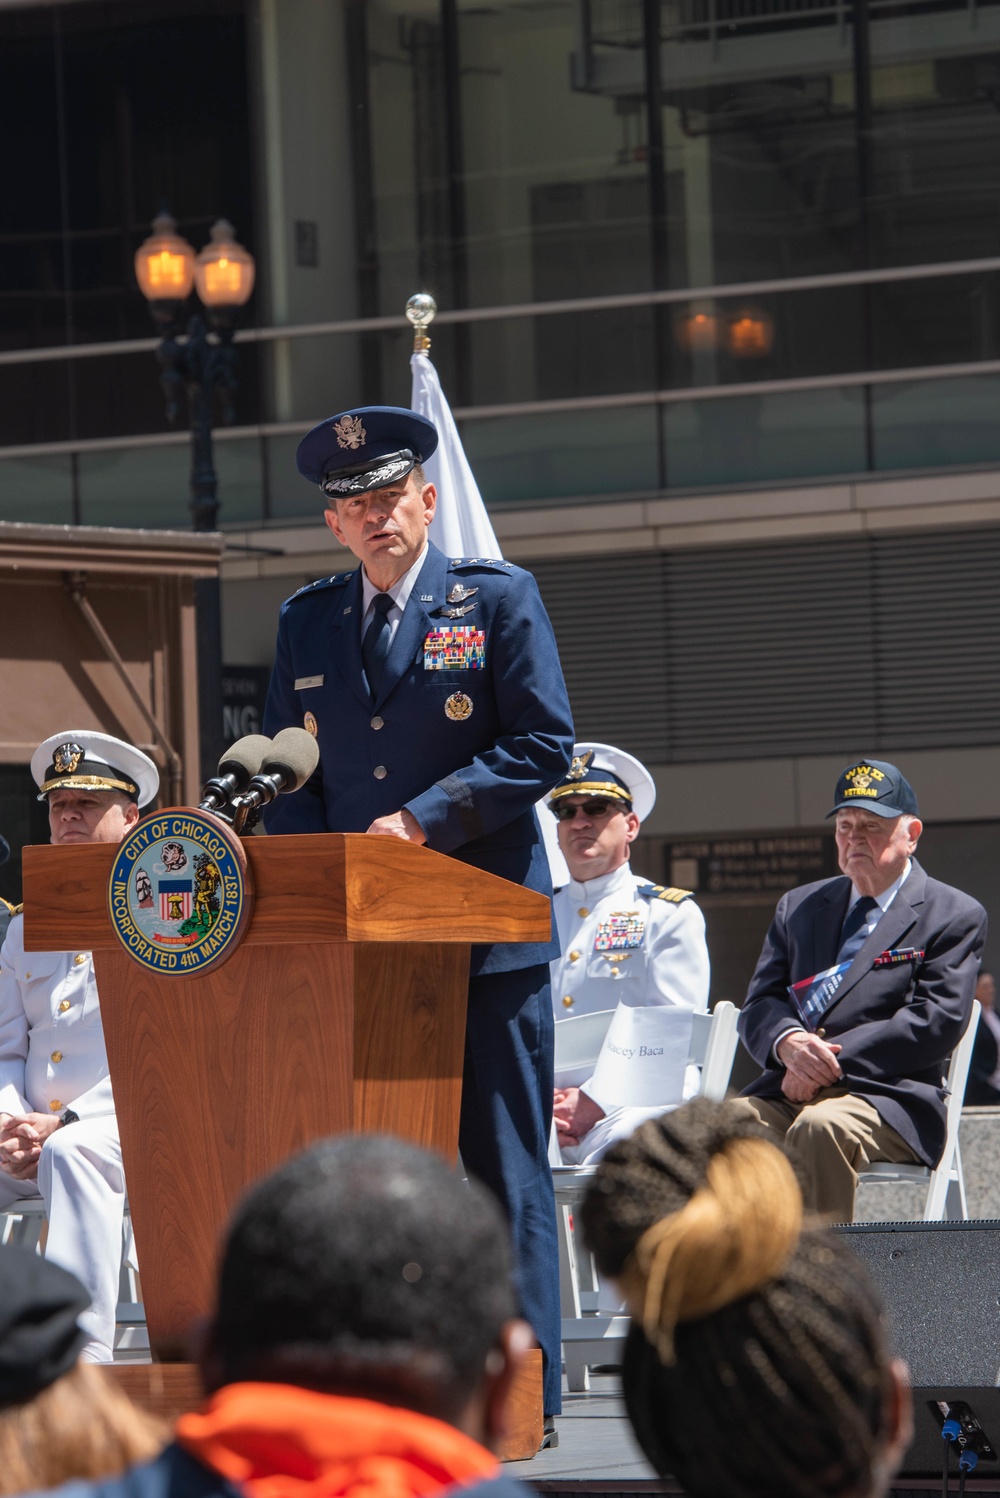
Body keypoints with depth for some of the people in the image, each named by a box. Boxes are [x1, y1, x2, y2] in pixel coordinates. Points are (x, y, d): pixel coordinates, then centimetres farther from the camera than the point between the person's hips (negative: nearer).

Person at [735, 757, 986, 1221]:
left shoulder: (954, 916, 9)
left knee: (822, 1128, -38)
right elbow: (759, 1006, 16)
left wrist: (833, 1060, -12)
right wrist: (789, 1043, -10)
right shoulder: (800, 906, 25)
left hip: (887, 1099, -4)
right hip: (789, 1092, 4)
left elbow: (937, 1022, -5)